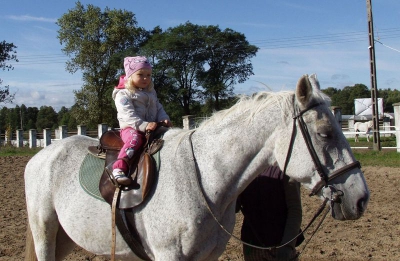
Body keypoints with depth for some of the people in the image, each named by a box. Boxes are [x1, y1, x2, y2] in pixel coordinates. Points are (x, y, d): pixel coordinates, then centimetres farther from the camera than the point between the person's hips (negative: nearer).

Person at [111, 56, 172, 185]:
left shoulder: (151, 93, 21)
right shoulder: (123, 94, -3)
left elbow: (159, 108, 19)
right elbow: (128, 115, -16)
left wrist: (164, 119, -4)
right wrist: (144, 125, -29)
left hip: (151, 128, 7)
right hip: (130, 128, -6)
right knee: (135, 138, -37)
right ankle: (119, 168, -45)